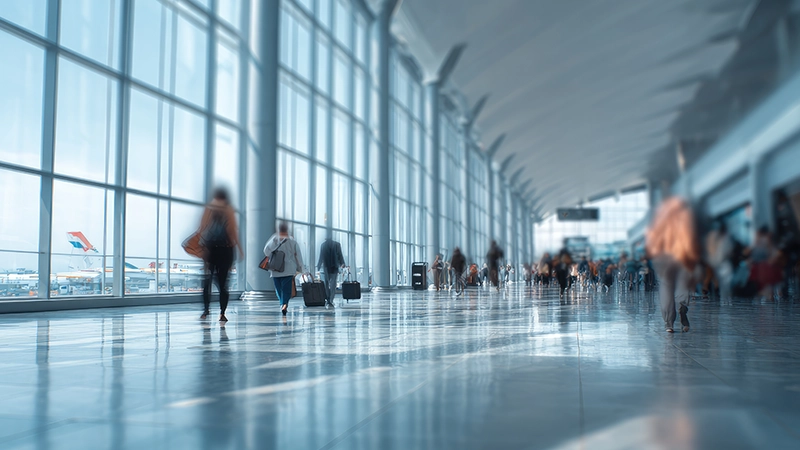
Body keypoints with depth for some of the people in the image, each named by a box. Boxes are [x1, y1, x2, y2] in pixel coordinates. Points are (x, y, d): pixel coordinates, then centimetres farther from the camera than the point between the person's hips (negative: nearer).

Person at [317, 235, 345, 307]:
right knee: (333, 285, 1)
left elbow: (321, 257, 2)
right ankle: (330, 301, -5)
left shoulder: (323, 245, 2)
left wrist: (318, 266, 10)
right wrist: (342, 264, 6)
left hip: (326, 267, 1)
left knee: (326, 283, 13)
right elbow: (340, 255, -2)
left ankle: (327, 299, 6)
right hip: (334, 267, -1)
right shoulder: (337, 244, -1)